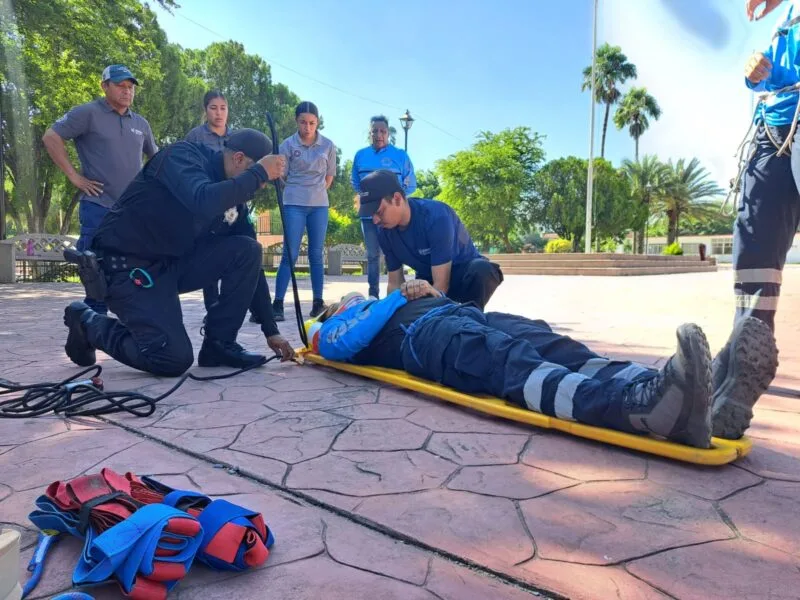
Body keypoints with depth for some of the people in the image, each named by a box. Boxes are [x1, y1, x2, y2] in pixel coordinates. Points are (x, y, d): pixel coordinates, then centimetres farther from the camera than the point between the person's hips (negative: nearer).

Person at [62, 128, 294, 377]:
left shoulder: (230, 193, 5)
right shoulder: (183, 155, -15)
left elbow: (248, 263, 6)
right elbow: (204, 203, -39)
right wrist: (259, 172, -24)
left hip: (171, 263, 7)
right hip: (128, 266, -7)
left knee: (247, 250, -11)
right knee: (174, 358, -18)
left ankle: (218, 343, -1)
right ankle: (88, 323, 9)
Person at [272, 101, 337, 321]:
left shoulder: (328, 145, 3)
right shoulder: (288, 144, -3)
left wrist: (317, 192, 9)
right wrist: (297, 192, -8)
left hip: (319, 205, 2)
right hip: (294, 205, -2)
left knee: (316, 254, 6)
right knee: (290, 254, -7)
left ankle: (318, 302, 12)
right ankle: (278, 304, -4)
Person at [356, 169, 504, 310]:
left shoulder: (436, 216, -32)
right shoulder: (385, 232, -13)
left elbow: (441, 284, -33)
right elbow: (395, 284, -5)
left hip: (464, 273, -5)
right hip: (429, 280, 5)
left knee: (481, 270, -39)